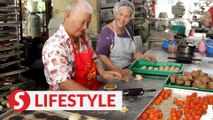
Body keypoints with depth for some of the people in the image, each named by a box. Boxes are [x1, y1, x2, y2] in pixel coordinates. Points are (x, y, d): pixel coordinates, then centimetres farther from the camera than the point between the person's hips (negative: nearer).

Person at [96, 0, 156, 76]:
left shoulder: (128, 29, 7)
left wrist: (144, 57, 4)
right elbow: (101, 55, -16)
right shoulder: (107, 31, -12)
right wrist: (119, 71, -21)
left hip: (127, 71, 5)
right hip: (111, 73, -5)